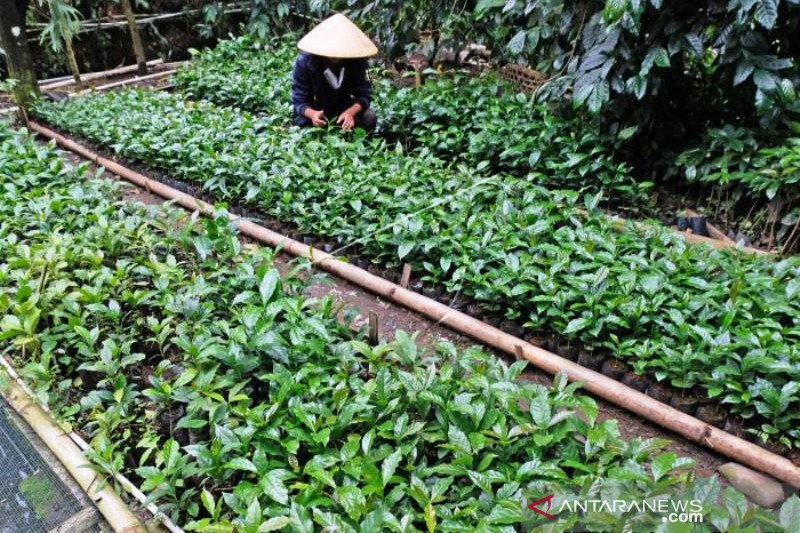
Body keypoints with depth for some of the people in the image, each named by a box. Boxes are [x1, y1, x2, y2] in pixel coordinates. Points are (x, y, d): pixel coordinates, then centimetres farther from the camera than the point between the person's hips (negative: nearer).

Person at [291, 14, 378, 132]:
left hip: (344, 107, 1)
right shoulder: (304, 62, -24)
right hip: (313, 111, 0)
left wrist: (350, 112, -40)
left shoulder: (356, 61, -20)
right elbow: (299, 101, -22)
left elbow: (364, 94, -18)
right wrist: (312, 114, -46)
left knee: (369, 118, -24)